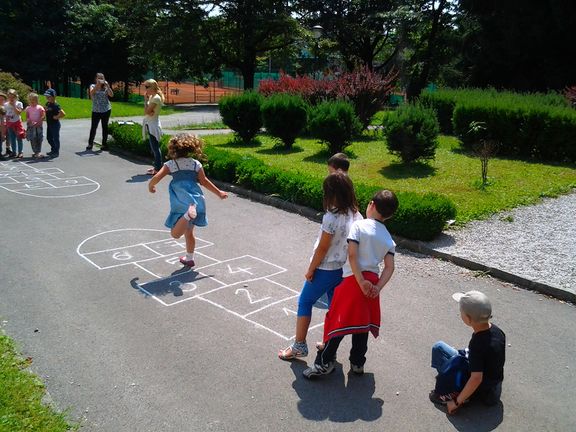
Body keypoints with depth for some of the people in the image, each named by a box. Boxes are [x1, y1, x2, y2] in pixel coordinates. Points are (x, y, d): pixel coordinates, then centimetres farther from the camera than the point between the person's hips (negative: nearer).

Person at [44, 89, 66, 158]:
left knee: (55, 138, 1)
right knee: (49, 138, 17)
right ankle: (53, 150, 31)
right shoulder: (47, 104, 7)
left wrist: (56, 117, -19)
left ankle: (56, 152, 10)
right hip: (49, 124, 9)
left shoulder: (56, 105, -19)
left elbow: (63, 114, -30)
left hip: (55, 124, -9)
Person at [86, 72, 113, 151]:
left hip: (106, 110, 1)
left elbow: (111, 95, -11)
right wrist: (97, 84, -25)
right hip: (96, 111, -1)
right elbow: (91, 93, -18)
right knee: (93, 127, -3)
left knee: (105, 127, 5)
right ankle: (90, 143, 10)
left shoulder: (106, 87, 5)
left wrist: (107, 86, -19)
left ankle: (104, 144, 12)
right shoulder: (93, 86, 3)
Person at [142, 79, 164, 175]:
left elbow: (146, 111, -19)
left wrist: (146, 100, -10)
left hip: (153, 125, -10)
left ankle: (158, 169, -2)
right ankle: (156, 166, 22)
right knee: (153, 147, 14)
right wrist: (149, 112, -13)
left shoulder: (156, 98, -16)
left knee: (155, 147, -6)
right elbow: (147, 112, 9)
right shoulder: (152, 97, 13)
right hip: (150, 124, 10)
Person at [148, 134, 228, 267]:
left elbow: (156, 178, -6)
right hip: (197, 200, 4)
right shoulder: (196, 164, 7)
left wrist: (150, 186, 16)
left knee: (175, 233, -8)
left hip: (182, 203, -4)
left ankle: (188, 214, -36)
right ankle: (189, 258, 32)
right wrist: (219, 193, 17)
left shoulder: (170, 164, 2)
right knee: (189, 232, 21)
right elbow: (204, 181, 7)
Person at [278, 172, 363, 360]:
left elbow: (322, 248, -20)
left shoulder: (331, 217, -25)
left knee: (305, 302, 11)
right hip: (344, 269, 7)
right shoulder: (356, 216, -3)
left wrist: (310, 269, -8)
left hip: (325, 269, -7)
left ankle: (299, 346, 16)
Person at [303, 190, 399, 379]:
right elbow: (389, 267, -1)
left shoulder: (359, 225, -8)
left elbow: (352, 255, -17)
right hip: (373, 281, 5)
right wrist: (378, 287, -7)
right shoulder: (389, 239, 9)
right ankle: (357, 363, 27)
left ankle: (324, 362, 5)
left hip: (354, 279, -5)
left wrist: (361, 281, -15)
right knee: (362, 322, 17)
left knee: (338, 321, 1)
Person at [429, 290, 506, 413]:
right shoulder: (496, 330, -9)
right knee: (439, 347, 4)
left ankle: (453, 395, -9)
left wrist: (457, 402, -24)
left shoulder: (477, 345, -33)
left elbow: (476, 378, -33)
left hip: (482, 390, -8)